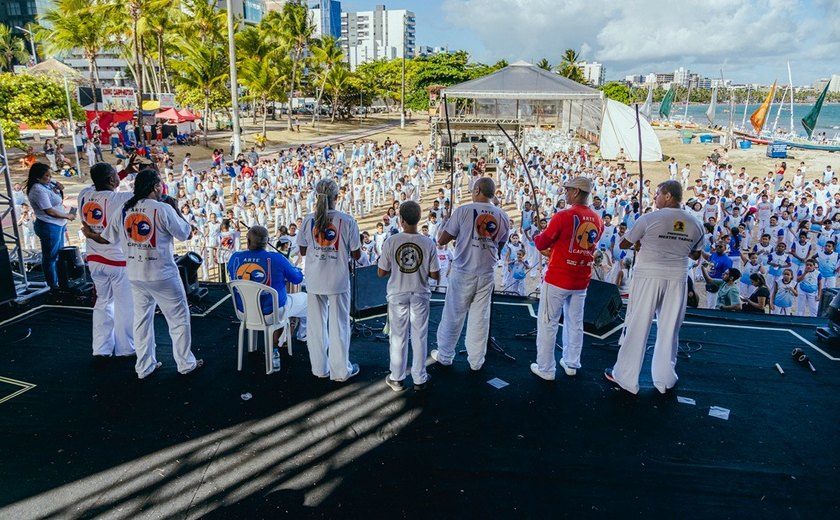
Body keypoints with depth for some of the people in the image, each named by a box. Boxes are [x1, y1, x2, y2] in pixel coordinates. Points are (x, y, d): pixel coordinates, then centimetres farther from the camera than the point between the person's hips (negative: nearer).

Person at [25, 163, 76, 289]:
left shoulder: (47, 184, 5)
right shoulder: (38, 190, -20)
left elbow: (59, 199, 19)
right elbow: (50, 211, -22)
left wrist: (59, 189, 0)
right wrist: (68, 216, -11)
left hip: (58, 224, 10)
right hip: (48, 226, -10)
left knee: (58, 254, 20)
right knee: (50, 257, 2)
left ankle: (59, 281, 33)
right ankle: (53, 286, 11)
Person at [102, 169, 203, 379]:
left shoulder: (124, 210, 1)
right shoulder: (163, 209, -15)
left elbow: (110, 238, 8)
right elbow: (184, 233, -7)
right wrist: (175, 209, 4)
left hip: (135, 275, 6)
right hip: (163, 275, -5)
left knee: (142, 319, 17)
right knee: (179, 318, 9)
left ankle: (144, 367, 25)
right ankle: (186, 363, 18)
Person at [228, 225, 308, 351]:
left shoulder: (235, 258, -11)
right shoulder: (277, 259, -23)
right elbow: (298, 278, -9)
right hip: (272, 311, -5)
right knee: (305, 299, 22)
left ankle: (276, 340, 41)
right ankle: (302, 336, 42)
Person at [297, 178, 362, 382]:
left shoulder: (309, 220, -5)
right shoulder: (347, 221, -11)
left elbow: (302, 251, 3)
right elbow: (356, 255, -6)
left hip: (314, 281, 2)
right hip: (338, 281, -2)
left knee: (316, 324, 14)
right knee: (338, 325, 9)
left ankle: (319, 368, 25)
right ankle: (340, 370, 18)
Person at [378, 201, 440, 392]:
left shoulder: (391, 242, -13)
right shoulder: (428, 243, -12)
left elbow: (381, 272, -6)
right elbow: (435, 275, -7)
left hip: (397, 295, 0)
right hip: (420, 295, 0)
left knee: (398, 336, 12)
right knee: (419, 337, 11)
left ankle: (396, 379, 23)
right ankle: (419, 379, 22)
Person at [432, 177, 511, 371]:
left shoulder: (463, 211, -10)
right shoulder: (503, 217, 2)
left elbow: (442, 240, -7)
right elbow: (499, 247, 12)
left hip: (463, 272, -3)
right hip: (487, 273, 3)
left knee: (453, 315, 10)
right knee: (480, 317, 11)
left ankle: (445, 356, 23)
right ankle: (476, 361, 20)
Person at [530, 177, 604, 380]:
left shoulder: (563, 216, -16)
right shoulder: (598, 220, 2)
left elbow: (541, 244, -8)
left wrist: (538, 236, 14)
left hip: (558, 278, -6)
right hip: (582, 280, 6)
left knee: (547, 323, 4)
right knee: (575, 323, 17)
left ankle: (546, 369, 9)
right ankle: (571, 364, 28)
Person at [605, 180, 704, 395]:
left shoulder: (649, 219, -10)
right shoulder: (695, 224, 3)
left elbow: (624, 244, -1)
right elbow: (695, 255, 14)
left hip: (649, 276, -4)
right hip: (677, 278, 4)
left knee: (637, 326, 5)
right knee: (669, 328, 12)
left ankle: (625, 375, 13)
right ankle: (664, 378, 23)